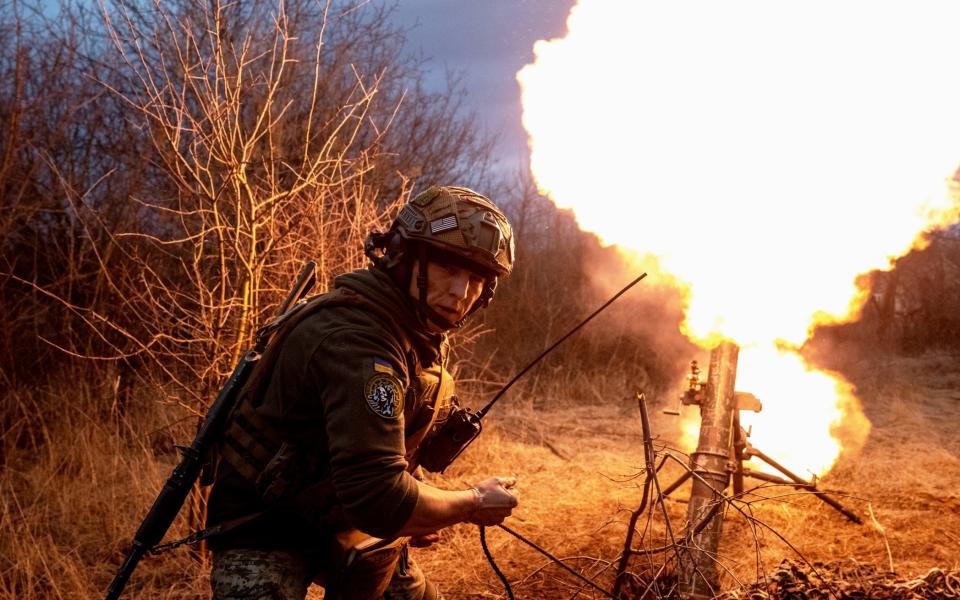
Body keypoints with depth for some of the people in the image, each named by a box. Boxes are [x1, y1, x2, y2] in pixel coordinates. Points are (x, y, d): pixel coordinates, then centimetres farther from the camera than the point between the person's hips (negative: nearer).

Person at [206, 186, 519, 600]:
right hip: (268, 530, -9)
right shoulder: (357, 339, -31)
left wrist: (416, 508, 1)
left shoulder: (425, 336, 1)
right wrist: (473, 505, -20)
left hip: (342, 517, 10)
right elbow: (380, 500, -37)